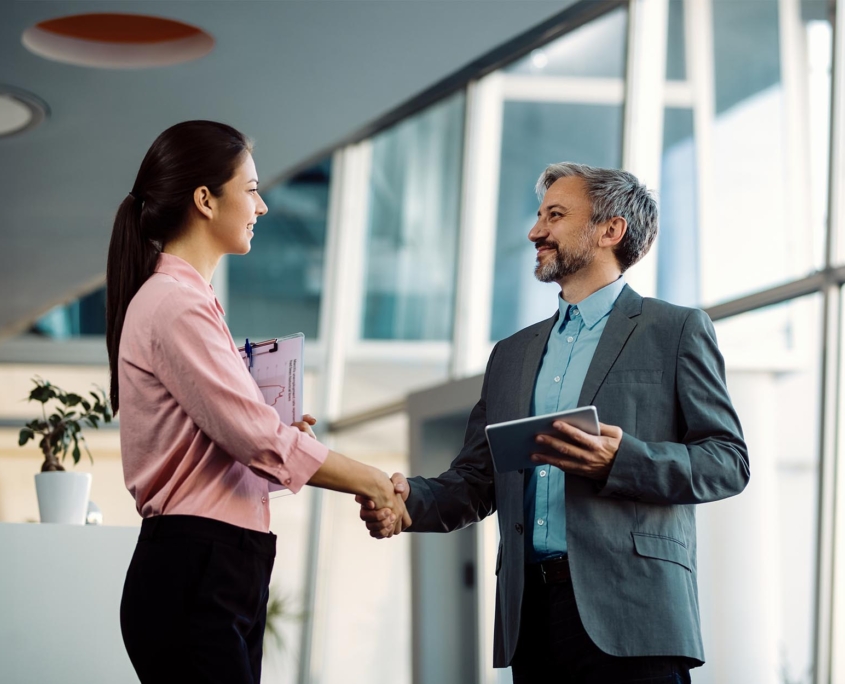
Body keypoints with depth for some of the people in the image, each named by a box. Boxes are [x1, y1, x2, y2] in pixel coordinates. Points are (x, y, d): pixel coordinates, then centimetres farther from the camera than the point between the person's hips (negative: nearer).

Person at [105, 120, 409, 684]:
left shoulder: (187, 299, 17)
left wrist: (278, 437, 5)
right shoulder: (175, 306, -13)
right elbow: (260, 439, -17)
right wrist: (370, 482, -7)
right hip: (195, 578, -10)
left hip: (222, 574, 10)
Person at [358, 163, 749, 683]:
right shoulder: (512, 354, 22)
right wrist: (409, 499, -4)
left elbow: (729, 461, -1)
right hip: (532, 617, 5)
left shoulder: (678, 331, 6)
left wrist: (620, 460, -17)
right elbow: (475, 482, 18)